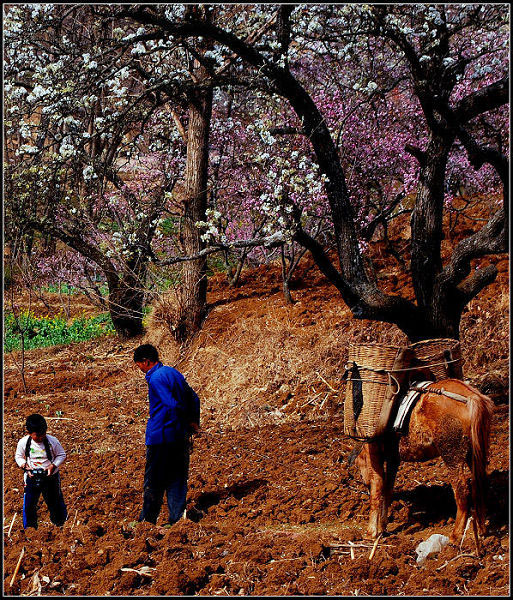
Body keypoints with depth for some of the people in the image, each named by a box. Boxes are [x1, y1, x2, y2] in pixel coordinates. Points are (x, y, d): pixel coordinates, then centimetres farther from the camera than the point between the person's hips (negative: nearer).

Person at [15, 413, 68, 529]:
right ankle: (29, 528, 32)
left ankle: (59, 521, 44)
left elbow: (62, 455, -6)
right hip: (32, 476, 1)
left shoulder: (53, 441, -20)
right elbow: (18, 457, 2)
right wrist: (25, 466, -15)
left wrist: (53, 466, -21)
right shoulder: (23, 443, -16)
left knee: (54, 501, 16)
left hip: (50, 476, -1)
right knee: (29, 503, 7)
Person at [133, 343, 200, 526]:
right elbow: (194, 398, 13)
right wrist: (193, 421, 8)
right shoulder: (174, 373, 11)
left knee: (153, 481, 5)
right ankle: (177, 518, 13)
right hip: (180, 436, 8)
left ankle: (147, 519, 14)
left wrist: (188, 421, -8)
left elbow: (173, 405, -23)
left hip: (160, 436, -8)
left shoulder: (155, 378, -16)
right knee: (177, 479, 12)